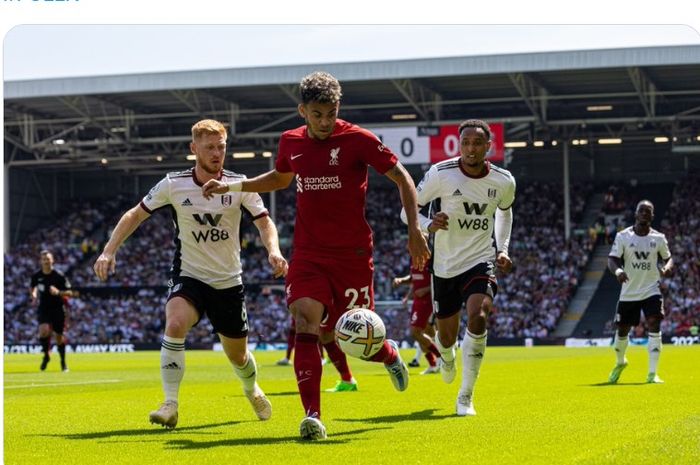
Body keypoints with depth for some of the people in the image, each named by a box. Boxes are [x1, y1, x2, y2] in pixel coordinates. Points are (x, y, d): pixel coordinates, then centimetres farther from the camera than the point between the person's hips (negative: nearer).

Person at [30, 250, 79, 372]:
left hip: (58, 309, -1)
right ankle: (47, 355, 3)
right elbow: (32, 287, 20)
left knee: (59, 336, 5)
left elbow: (69, 292, -8)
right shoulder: (36, 276, -1)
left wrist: (58, 292, -26)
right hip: (44, 308, 1)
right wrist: (33, 295, -1)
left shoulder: (59, 276, -10)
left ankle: (63, 362, 24)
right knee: (44, 331, -22)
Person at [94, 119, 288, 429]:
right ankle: (170, 405, -27)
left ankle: (252, 391, 47)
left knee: (237, 355, 11)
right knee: (175, 324, -32)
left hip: (229, 281, 1)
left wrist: (273, 251, -26)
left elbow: (264, 222, -5)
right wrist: (109, 251, -7)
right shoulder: (173, 185, -8)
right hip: (188, 276, -1)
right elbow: (135, 215, 2)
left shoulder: (239, 185, -7)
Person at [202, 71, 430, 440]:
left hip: (352, 254, -3)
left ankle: (389, 354, 40)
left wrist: (414, 229, -11)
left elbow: (402, 178, -3)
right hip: (308, 254, 3)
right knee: (306, 323, -18)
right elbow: (279, 178, 28)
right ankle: (312, 416, -21)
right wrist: (234, 186, 19)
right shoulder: (291, 142, 6)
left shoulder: (358, 140, -8)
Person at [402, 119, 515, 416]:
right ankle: (446, 357, 52)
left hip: (481, 261, 0)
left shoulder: (504, 181, -5)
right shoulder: (441, 174, -14)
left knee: (478, 317, -27)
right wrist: (428, 225, -27)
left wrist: (503, 249, 8)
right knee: (447, 336, 9)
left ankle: (466, 396, -14)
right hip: (445, 265, 0)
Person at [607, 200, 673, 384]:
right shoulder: (623, 236, -5)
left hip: (651, 290, 0)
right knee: (622, 330, 9)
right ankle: (620, 362, 41)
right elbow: (612, 259, -8)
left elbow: (667, 258, 11)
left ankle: (652, 374, -16)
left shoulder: (658, 238, 0)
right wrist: (618, 270, -30)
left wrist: (668, 267, -14)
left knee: (654, 325, -19)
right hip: (628, 292, 0)